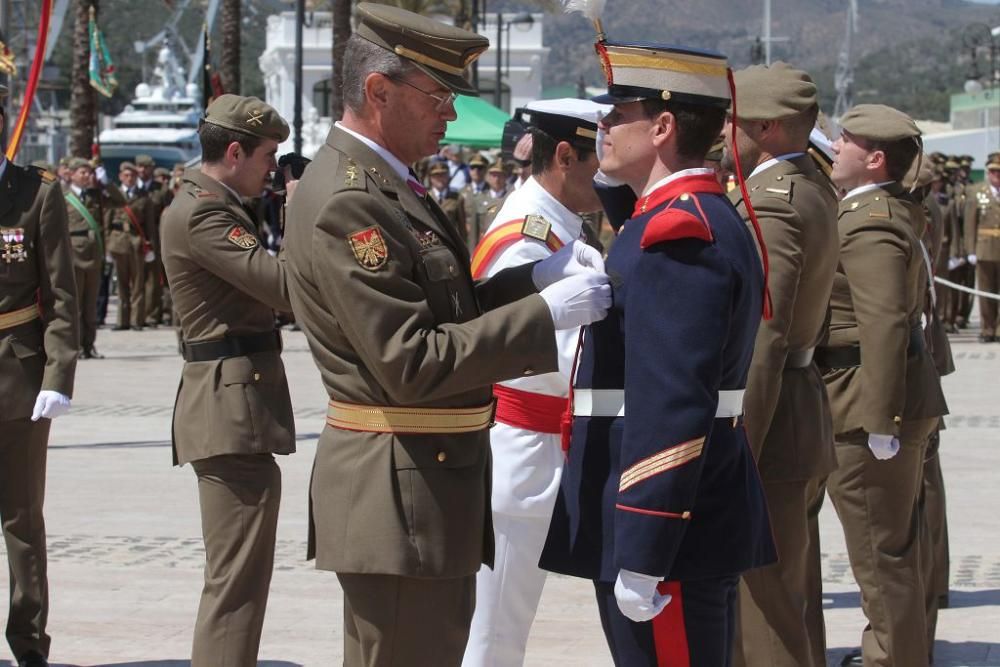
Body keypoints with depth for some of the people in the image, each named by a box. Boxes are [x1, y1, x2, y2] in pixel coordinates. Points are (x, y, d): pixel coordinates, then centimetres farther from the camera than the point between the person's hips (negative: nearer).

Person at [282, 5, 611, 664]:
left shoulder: (384, 184, 12)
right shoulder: (347, 202, -20)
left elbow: (439, 309, 17)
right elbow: (413, 363, -23)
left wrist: (539, 275, 2)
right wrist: (546, 313, -21)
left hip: (432, 477, 10)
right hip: (400, 491, -10)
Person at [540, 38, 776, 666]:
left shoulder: (677, 234, -18)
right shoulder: (707, 219, 14)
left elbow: (670, 410, -25)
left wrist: (640, 558, -25)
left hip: (670, 532, -10)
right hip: (706, 523, 10)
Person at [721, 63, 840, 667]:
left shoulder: (770, 206, -19)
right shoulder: (811, 191, 13)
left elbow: (760, 346, -24)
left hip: (770, 423, -11)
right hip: (804, 411, 11)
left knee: (759, 617, -6)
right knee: (789, 604, 20)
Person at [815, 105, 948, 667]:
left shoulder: (869, 225, -19)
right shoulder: (888, 212, 15)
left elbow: (885, 326, -25)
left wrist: (880, 421, -26)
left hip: (870, 405, -11)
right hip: (906, 396, 11)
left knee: (881, 551, -2)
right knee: (894, 545, 20)